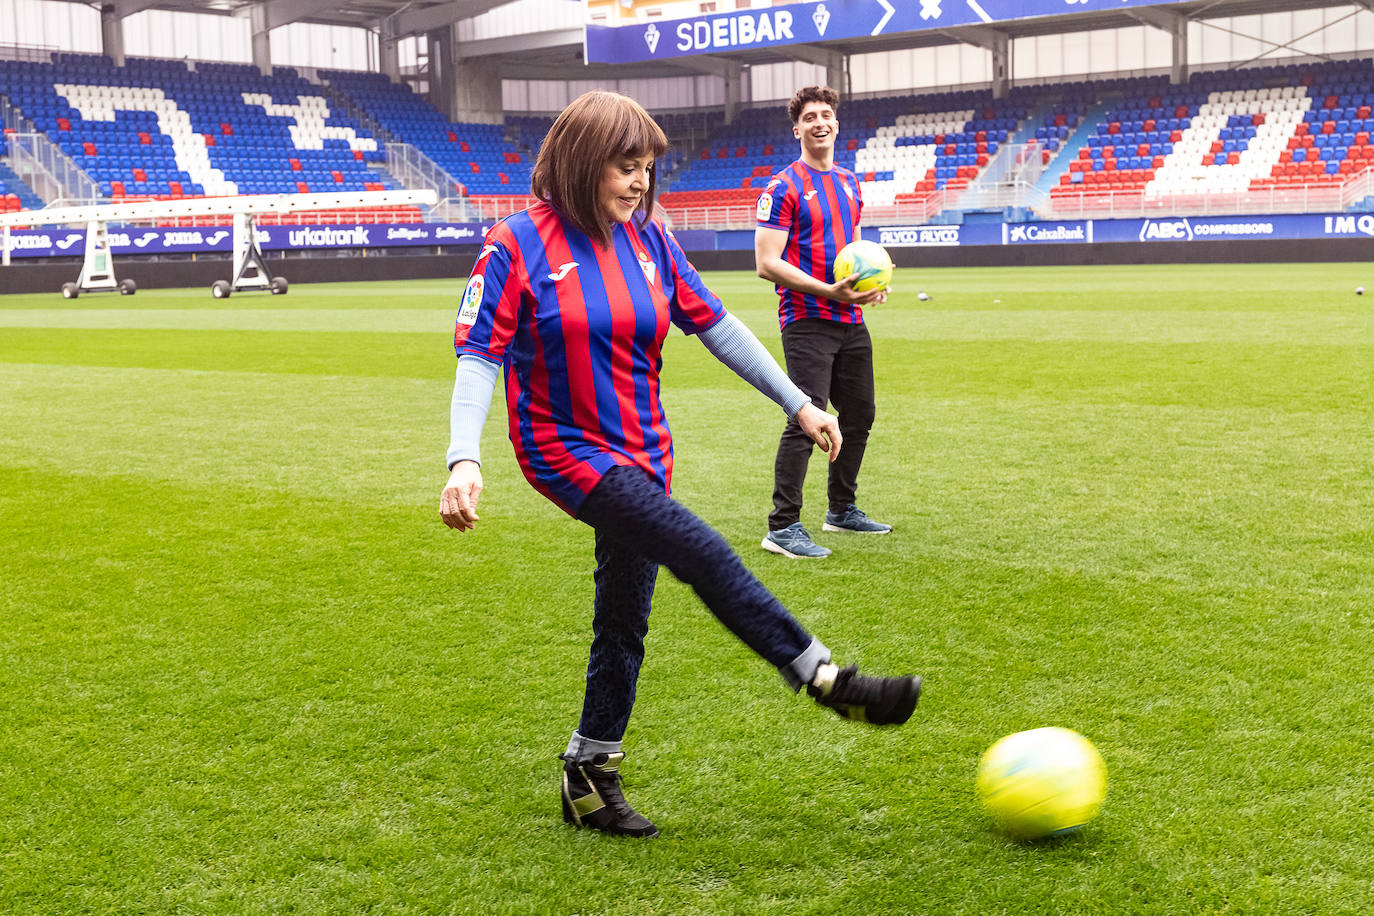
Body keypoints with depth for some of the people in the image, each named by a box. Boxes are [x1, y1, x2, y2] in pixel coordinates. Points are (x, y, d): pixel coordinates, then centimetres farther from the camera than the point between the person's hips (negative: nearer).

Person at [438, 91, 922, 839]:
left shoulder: (647, 239, 2)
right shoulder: (518, 245, -12)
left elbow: (716, 326, 7)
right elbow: (479, 357, -14)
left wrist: (799, 403, 5)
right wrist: (463, 459, -28)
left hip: (639, 454, 6)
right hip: (566, 452, -6)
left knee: (623, 616, 11)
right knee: (702, 552, -21)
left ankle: (590, 776, 25)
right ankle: (829, 683, -13)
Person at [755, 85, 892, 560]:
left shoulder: (849, 182, 16)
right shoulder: (784, 188, -7)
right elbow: (767, 262, -14)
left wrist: (871, 280, 6)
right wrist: (829, 291, -21)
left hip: (851, 322, 8)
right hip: (807, 322, -8)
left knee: (860, 414, 14)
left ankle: (841, 509, 30)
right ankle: (782, 527, -8)